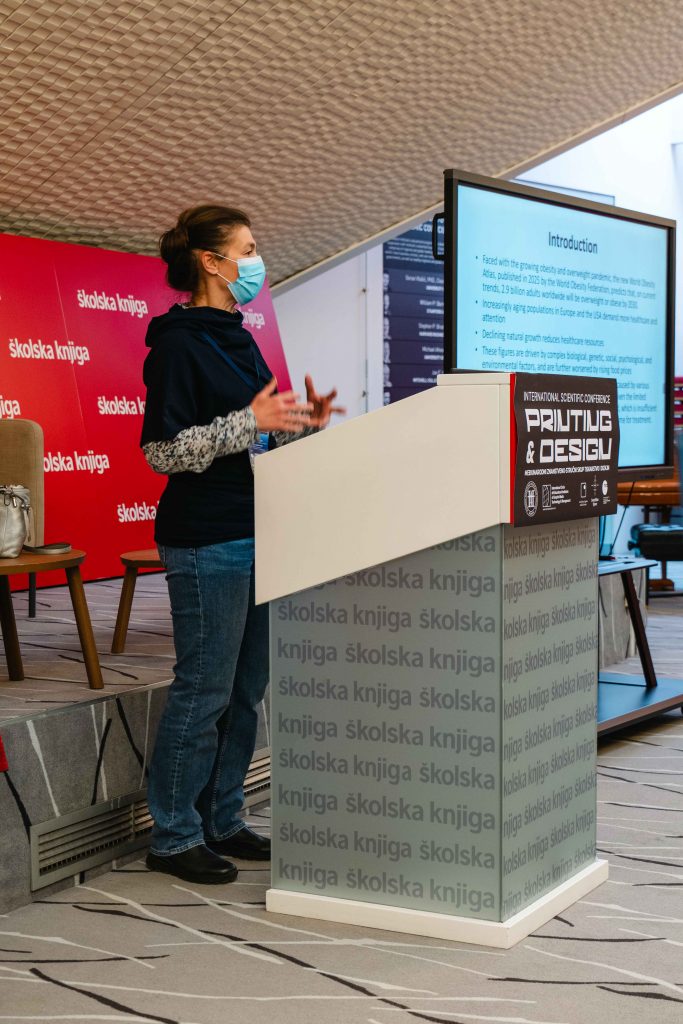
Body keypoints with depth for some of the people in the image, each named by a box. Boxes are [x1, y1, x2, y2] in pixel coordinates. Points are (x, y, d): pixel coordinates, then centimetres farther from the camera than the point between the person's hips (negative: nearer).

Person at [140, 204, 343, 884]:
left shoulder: (238, 341, 17)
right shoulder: (178, 344, -10)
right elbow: (162, 450, -16)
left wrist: (305, 424, 5)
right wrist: (249, 420, -22)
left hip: (256, 535, 9)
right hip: (207, 543, -9)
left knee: (245, 691, 12)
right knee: (204, 691, -4)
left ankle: (221, 823, 23)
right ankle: (174, 838, 8)